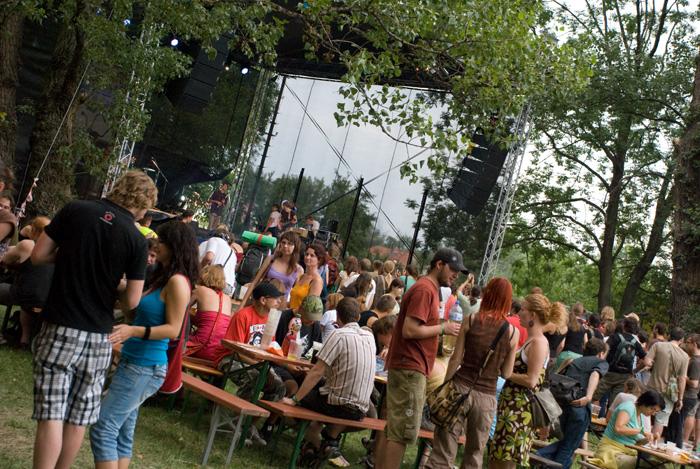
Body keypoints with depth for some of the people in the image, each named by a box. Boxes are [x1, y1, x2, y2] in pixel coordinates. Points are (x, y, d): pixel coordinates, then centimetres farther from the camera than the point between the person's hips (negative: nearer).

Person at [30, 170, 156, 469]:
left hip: (60, 328, 0)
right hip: (98, 336, 1)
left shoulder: (75, 210, -3)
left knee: (51, 414, 0)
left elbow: (38, 256, 1)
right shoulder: (137, 240, -5)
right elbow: (131, 301, -5)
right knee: (78, 418, 13)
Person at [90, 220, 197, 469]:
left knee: (103, 429, -7)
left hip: (145, 367, -10)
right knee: (123, 433, 14)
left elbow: (173, 329, -18)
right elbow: (140, 316, 15)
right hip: (134, 363, 10)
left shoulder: (178, 281, -15)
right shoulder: (164, 278, 14)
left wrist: (133, 331, -29)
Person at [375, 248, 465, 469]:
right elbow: (409, 330, -22)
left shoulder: (429, 289, 16)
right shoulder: (424, 289, -15)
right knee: (403, 432, -6)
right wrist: (443, 328, -13)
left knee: (393, 428, 15)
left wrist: (442, 329, 7)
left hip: (407, 368, 10)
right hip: (410, 369, -10)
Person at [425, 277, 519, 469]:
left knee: (443, 449, 4)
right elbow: (506, 373, 3)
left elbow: (456, 359, -2)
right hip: (486, 396, 1)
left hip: (461, 387, -1)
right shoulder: (513, 332, -2)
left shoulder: (471, 320, -3)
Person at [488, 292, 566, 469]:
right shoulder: (531, 341, 13)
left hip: (520, 406, -9)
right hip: (512, 403, 9)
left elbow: (531, 381, -21)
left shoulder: (538, 343, -16)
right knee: (495, 453, 15)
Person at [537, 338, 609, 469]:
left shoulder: (574, 361, 28)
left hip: (562, 402, 5)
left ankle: (541, 456, 4)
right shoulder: (602, 363, 13)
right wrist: (589, 396, -25)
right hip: (580, 405, -5)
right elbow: (595, 374, -10)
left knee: (567, 441, 23)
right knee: (569, 447, 10)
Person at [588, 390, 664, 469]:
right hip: (612, 450, -8)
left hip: (628, 452, 8)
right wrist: (641, 430, -20)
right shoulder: (629, 407, -10)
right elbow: (618, 428, -26)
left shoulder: (641, 416, 14)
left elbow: (634, 439, 17)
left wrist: (648, 439, 1)